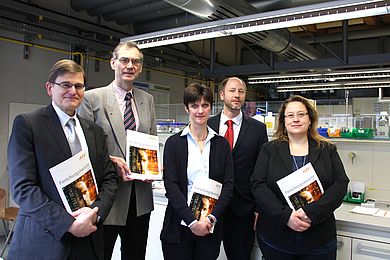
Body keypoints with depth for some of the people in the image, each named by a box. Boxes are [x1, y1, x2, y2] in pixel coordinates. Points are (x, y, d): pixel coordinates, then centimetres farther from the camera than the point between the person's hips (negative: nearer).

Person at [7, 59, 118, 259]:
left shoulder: (95, 131, 10)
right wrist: (68, 224, -18)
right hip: (44, 242, -4)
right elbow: (22, 187, -13)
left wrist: (96, 211, -10)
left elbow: (109, 178, 8)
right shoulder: (26, 124, -6)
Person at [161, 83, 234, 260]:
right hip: (179, 225, -1)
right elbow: (171, 185, -8)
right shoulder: (173, 143, -2)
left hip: (211, 226, 2)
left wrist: (211, 218, -11)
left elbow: (228, 185, 0)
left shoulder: (221, 144, 4)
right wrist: (192, 221, -14)